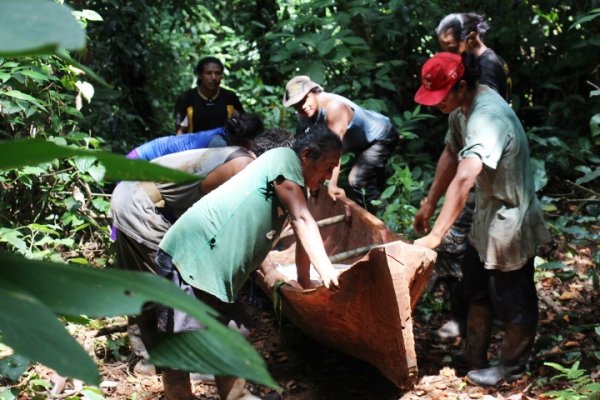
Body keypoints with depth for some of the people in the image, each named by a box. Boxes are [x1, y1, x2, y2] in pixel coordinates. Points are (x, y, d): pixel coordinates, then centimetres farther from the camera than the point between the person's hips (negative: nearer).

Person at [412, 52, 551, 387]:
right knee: (477, 289, 22)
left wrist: (436, 235, -45)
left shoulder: (488, 118, -33)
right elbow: (450, 157, 11)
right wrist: (429, 205, 13)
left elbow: (463, 180, -43)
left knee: (514, 300, 11)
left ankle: (512, 367, 30)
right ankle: (474, 355, 39)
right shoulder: (466, 107, -1)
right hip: (488, 214, 10)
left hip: (510, 220, -10)